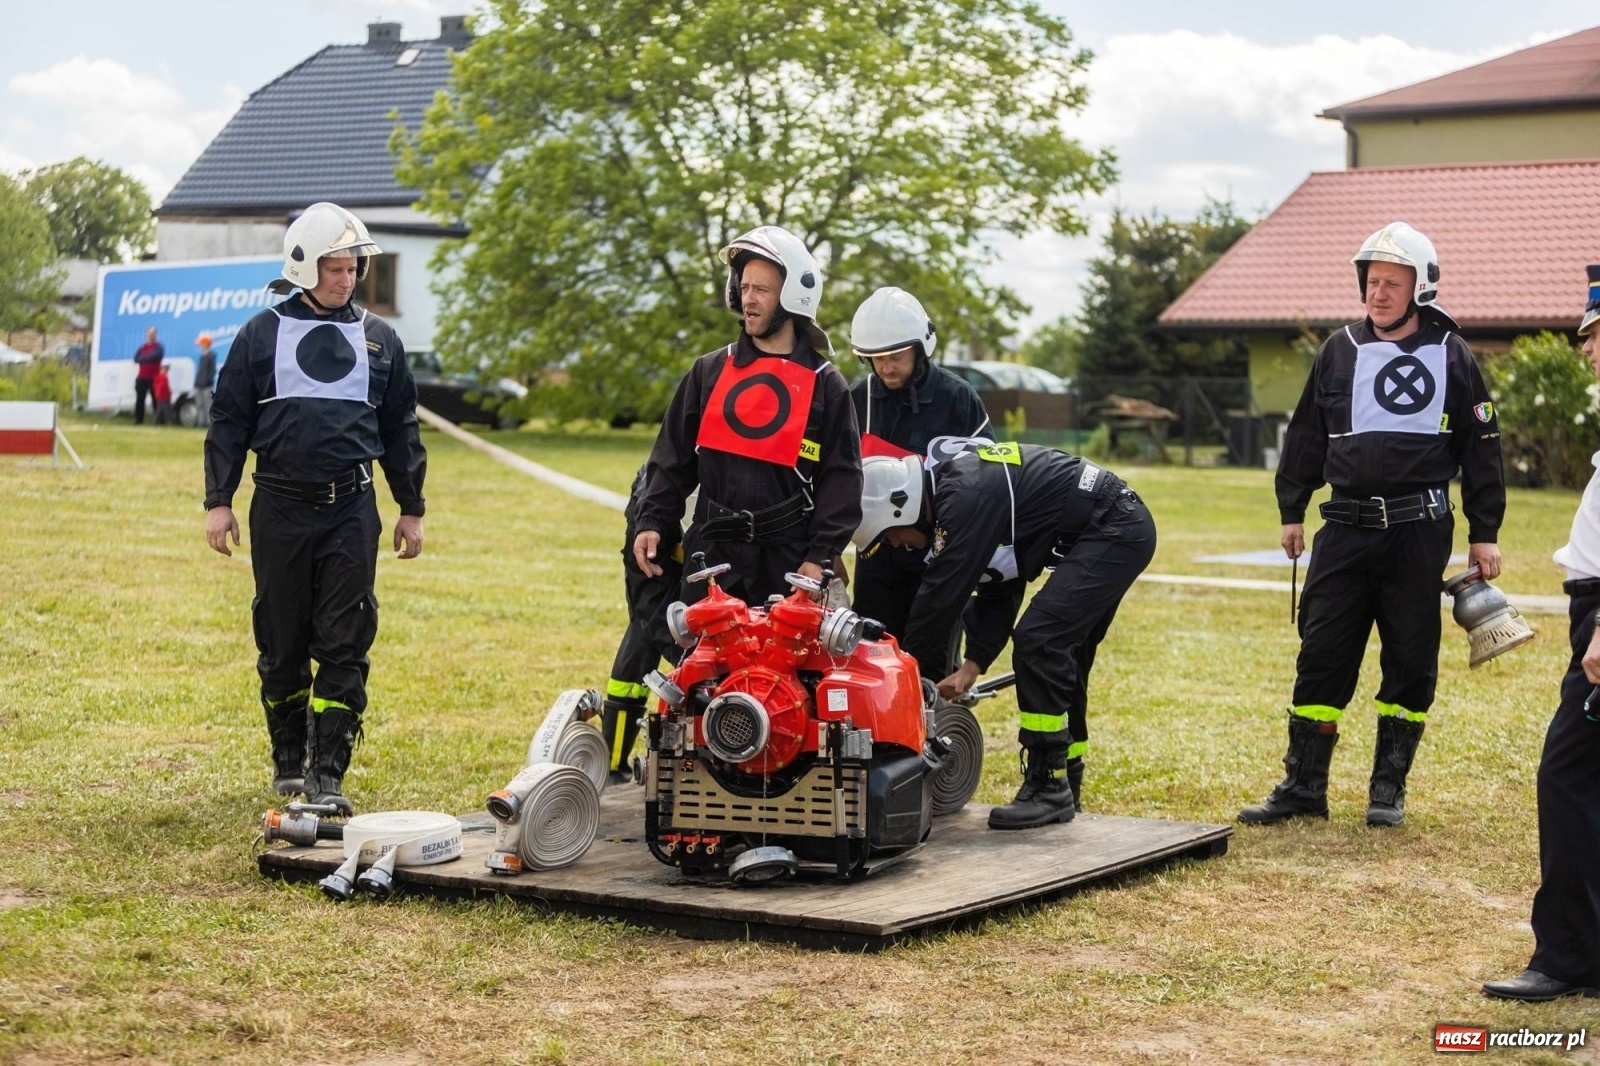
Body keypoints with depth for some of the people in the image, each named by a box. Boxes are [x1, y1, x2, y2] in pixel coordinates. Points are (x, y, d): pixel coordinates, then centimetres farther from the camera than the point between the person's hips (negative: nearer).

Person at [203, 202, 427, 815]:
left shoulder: (378, 338, 11)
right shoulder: (262, 334, 5)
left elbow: (400, 428, 16)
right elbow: (229, 420, 7)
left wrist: (411, 509, 15)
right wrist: (218, 501, 1)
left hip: (352, 510, 1)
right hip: (279, 509, -1)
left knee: (345, 646, -5)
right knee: (282, 643, 7)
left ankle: (327, 772, -4)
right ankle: (288, 760, 22)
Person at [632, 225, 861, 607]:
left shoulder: (825, 384, 3)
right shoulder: (709, 371, 11)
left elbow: (841, 478, -1)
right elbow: (674, 458, 12)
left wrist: (821, 557, -10)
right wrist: (652, 522, -1)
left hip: (787, 560, -2)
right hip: (713, 555, 2)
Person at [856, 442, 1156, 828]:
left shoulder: (965, 497, -20)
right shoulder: (955, 488, 11)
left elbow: (940, 596, -20)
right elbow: (998, 591, 14)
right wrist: (972, 665, 5)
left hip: (1116, 530, -11)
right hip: (1119, 529, 11)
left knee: (1037, 638, -17)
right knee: (1061, 655, 16)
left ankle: (1048, 787, -11)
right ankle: (1065, 784, 25)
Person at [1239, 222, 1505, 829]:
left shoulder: (1451, 356, 2)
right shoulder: (1340, 351, 7)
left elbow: (1481, 447, 5)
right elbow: (1306, 436, 16)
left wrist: (1484, 534, 3)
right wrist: (1291, 512, 14)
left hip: (1420, 529, -1)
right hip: (1346, 526, 2)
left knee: (1410, 662, 4)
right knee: (1322, 655, 0)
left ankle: (1389, 787, 16)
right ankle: (1304, 786, 7)